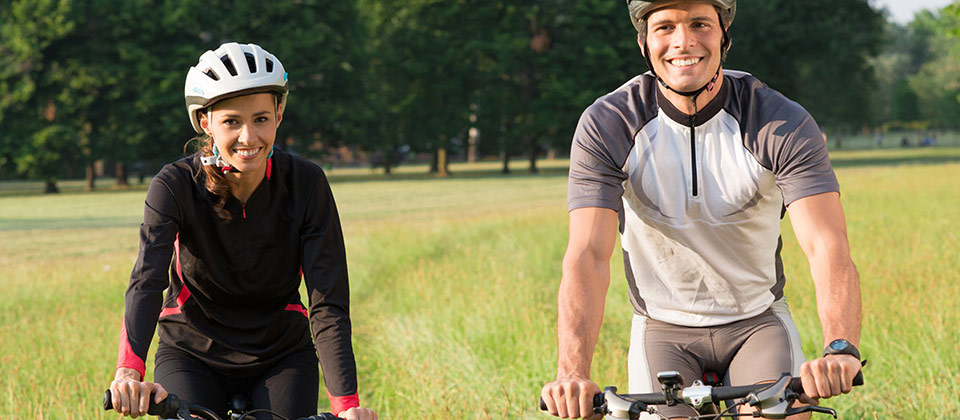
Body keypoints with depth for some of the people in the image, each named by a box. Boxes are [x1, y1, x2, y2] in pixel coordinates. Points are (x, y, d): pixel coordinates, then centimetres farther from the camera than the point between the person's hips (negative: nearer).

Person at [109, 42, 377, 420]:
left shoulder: (305, 184, -15)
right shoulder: (176, 186, -17)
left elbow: (329, 303, -19)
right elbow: (146, 282, -31)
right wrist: (129, 371, -49)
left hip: (282, 356, 1)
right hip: (192, 355, 0)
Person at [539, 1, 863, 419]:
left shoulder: (784, 125, -18)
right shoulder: (605, 126, -17)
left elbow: (828, 248, -29)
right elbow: (588, 256, -26)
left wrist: (840, 349, -48)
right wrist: (572, 374, -43)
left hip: (757, 322, 0)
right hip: (663, 330, 0)